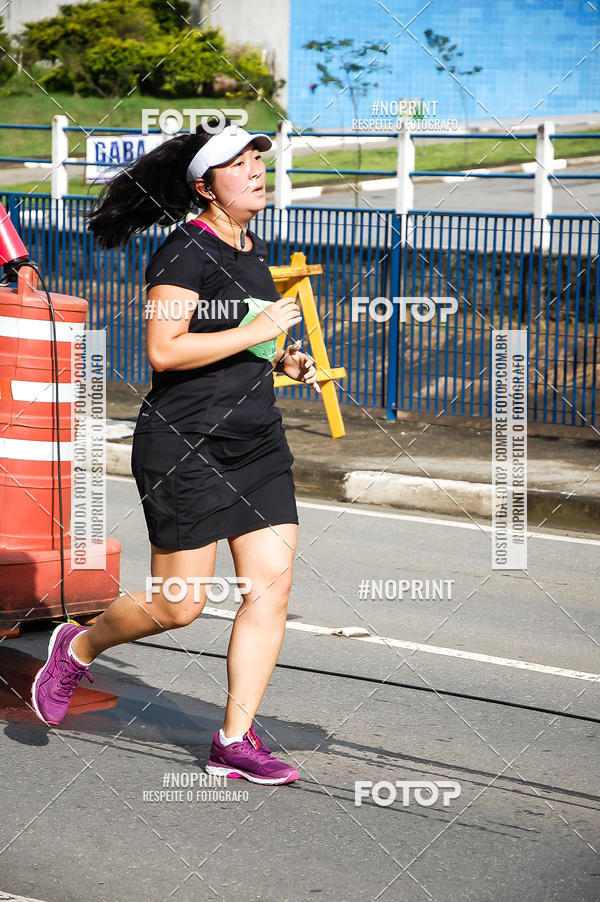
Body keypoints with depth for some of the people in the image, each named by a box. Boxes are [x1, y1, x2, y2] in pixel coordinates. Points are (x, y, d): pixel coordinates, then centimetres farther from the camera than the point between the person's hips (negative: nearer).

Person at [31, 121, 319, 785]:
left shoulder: (256, 250, 15)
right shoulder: (186, 251, -12)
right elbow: (163, 350, -21)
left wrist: (283, 360, 10)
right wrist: (256, 332, -20)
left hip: (257, 440, 8)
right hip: (184, 443, -8)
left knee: (272, 583, -2)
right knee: (179, 605, -1)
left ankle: (234, 741, 5)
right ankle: (79, 646, 28)